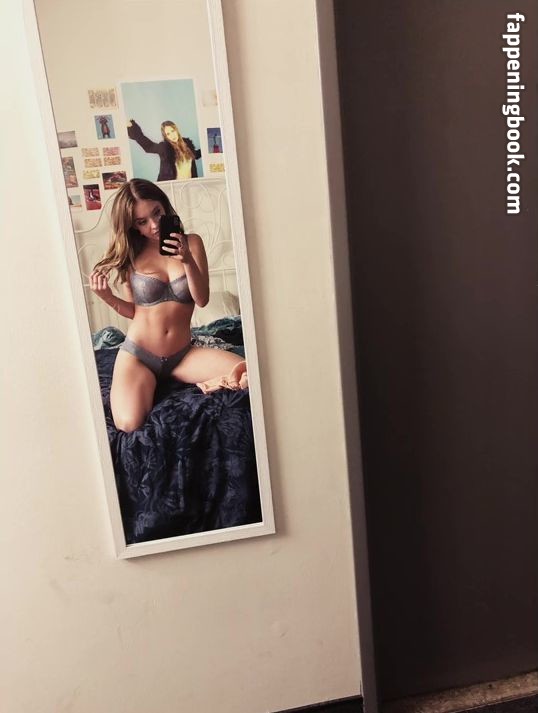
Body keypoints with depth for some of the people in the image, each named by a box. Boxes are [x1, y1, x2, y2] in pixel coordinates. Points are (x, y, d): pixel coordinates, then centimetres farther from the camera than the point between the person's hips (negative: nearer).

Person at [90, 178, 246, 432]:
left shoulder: (191, 243, 0)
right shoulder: (129, 255, 0)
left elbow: (202, 300, -8)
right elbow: (133, 311, 5)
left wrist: (188, 261, -23)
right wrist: (107, 297, -13)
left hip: (182, 355, 0)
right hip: (137, 354, 0)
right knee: (128, 423, -26)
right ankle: (148, 386, 6)